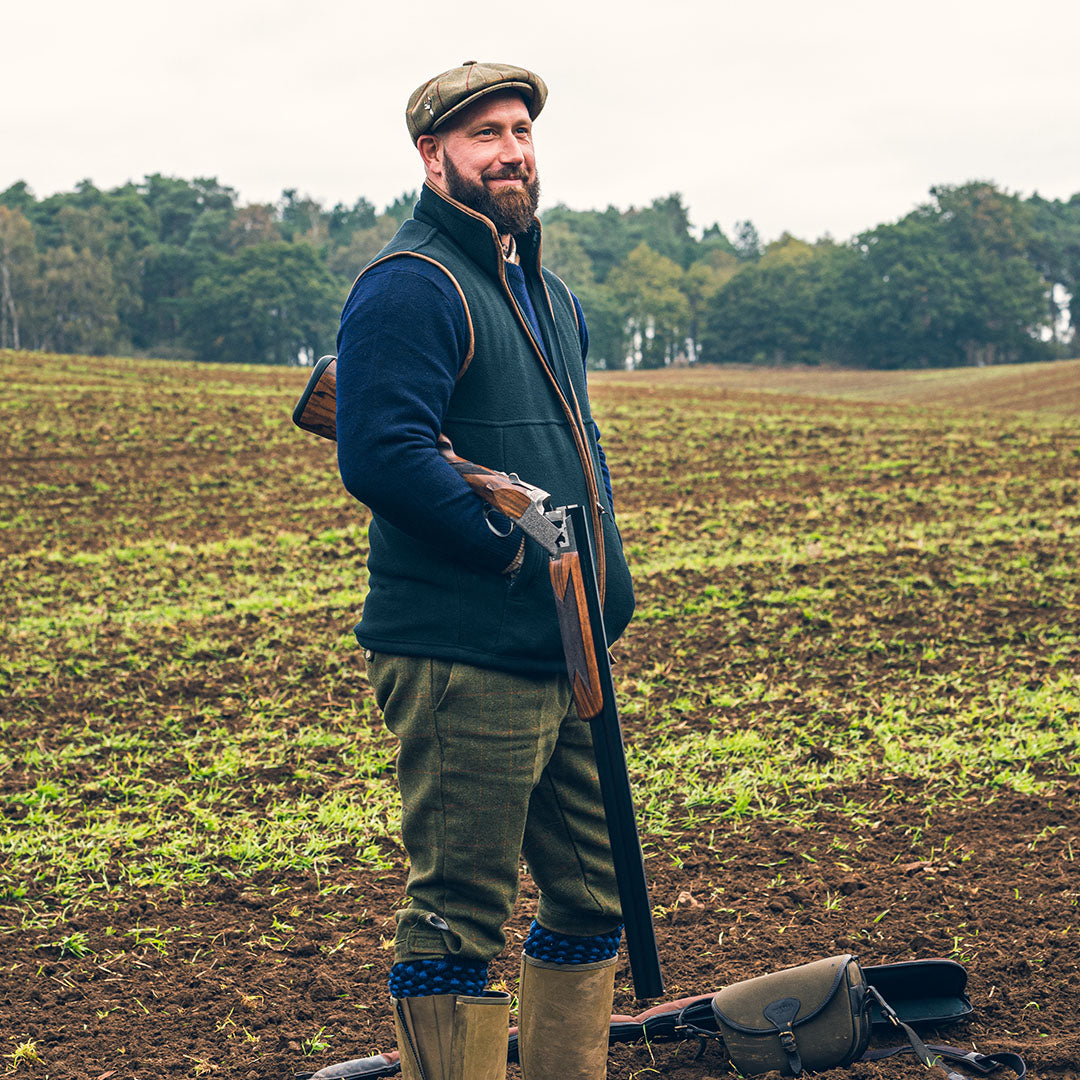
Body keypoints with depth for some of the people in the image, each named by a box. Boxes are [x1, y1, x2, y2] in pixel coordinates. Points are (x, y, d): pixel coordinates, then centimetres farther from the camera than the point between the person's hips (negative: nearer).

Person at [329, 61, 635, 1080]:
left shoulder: (549, 294, 19)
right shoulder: (411, 286, -11)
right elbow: (380, 456, -23)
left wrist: (607, 587, 12)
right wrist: (521, 550, -18)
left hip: (563, 653, 9)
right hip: (462, 659, -9)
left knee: (592, 899, 16)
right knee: (458, 913, -3)